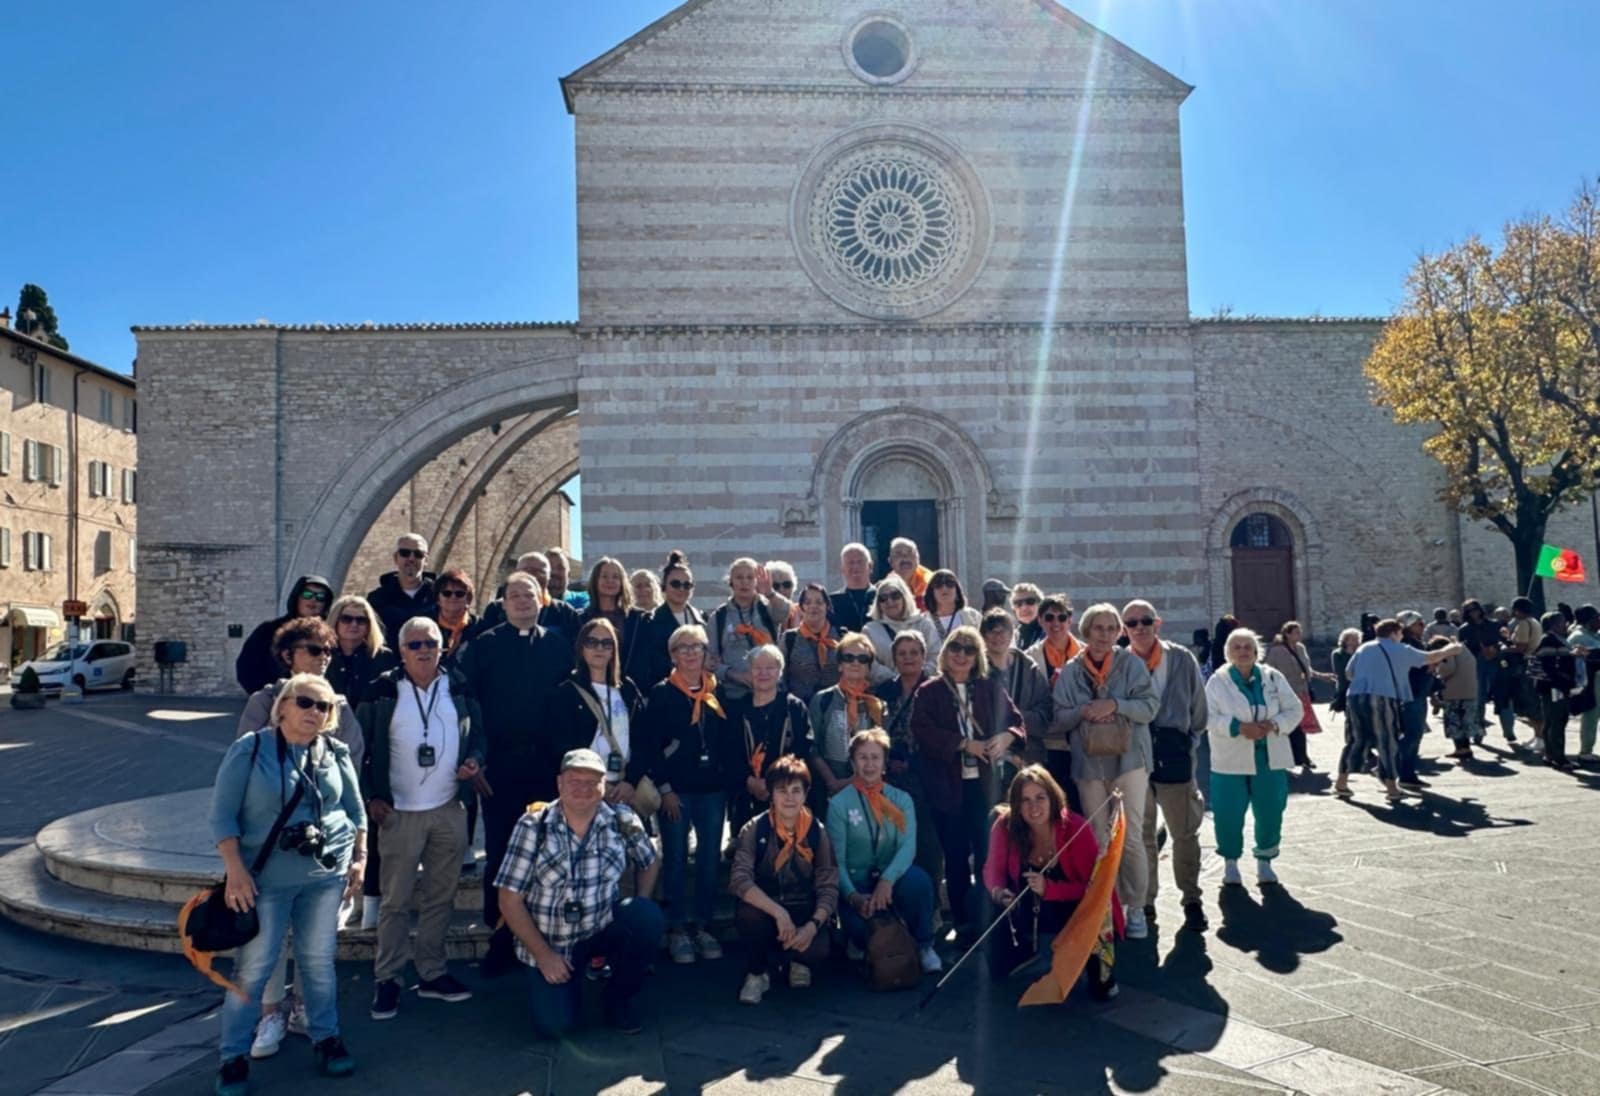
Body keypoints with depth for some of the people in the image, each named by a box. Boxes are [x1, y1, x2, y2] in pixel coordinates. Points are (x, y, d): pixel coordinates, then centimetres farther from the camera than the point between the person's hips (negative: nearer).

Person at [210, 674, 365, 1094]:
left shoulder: (336, 753, 3)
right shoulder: (250, 749, -8)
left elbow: (355, 810, 11)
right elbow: (222, 813, -9)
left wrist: (359, 858, 7)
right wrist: (235, 870, -15)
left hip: (326, 873, 3)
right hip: (265, 877, -3)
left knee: (319, 960, 12)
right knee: (253, 965, 2)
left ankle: (326, 1038, 27)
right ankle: (234, 1057, 16)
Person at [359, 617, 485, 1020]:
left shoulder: (459, 687, 5)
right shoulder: (382, 691, -3)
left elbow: (477, 733, 13)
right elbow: (362, 745, 0)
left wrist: (474, 760, -7)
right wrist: (371, 796, -5)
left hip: (450, 809, 3)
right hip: (399, 812, -3)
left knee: (441, 896, 11)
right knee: (395, 900, 1)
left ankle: (432, 973, 23)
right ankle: (386, 979, 13)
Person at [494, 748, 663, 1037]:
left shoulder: (623, 820, -9)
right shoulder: (533, 826, -13)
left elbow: (650, 863, 8)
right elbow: (510, 900, -11)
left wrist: (639, 915, -7)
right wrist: (543, 955, -13)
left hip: (603, 928, 1)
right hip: (548, 943, -1)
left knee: (648, 917, -27)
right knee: (554, 1025, -17)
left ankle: (618, 998, 1)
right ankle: (566, 981, 21)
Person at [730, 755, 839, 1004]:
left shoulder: (817, 832, -6)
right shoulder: (754, 829, -12)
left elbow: (829, 888, -8)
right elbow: (739, 880, -24)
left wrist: (813, 925, -25)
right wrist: (779, 912, -34)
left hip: (803, 912, 1)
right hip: (765, 909, -1)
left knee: (818, 950, -30)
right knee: (748, 916, -35)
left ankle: (796, 961, 11)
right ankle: (757, 973, -2)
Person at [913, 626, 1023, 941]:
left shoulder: (991, 690, 8)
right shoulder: (929, 692, 0)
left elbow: (1016, 720, 8)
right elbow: (922, 731, -11)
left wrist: (1008, 736, -15)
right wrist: (964, 744, -16)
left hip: (984, 783, 2)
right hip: (947, 785, -2)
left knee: (988, 852, 2)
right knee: (956, 855, 7)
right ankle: (963, 920, 18)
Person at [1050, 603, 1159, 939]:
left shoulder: (1131, 664, 2)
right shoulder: (1070, 671, 5)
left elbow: (1150, 706, -5)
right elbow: (1058, 720, 4)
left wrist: (1115, 704, -19)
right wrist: (1082, 712, -14)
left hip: (1129, 760, -2)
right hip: (1089, 764, 2)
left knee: (1131, 838, -6)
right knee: (1098, 840, 9)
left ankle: (1135, 908, 7)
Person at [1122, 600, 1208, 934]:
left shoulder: (1182, 659, 0)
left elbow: (1198, 708, 7)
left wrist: (1188, 744, 4)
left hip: (1174, 754, 0)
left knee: (1185, 832, 7)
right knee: (1140, 833, 10)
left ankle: (1192, 900, 21)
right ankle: (1145, 900, 22)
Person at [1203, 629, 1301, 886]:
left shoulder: (1273, 677, 3)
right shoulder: (1218, 681, -4)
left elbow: (1294, 710, 4)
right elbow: (1208, 717, -10)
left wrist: (1274, 724, -15)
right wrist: (1238, 727, -23)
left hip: (1270, 759, 2)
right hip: (1231, 760, -2)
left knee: (1270, 814, 8)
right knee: (1228, 815, -1)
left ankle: (1264, 861, 28)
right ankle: (1230, 862, 20)